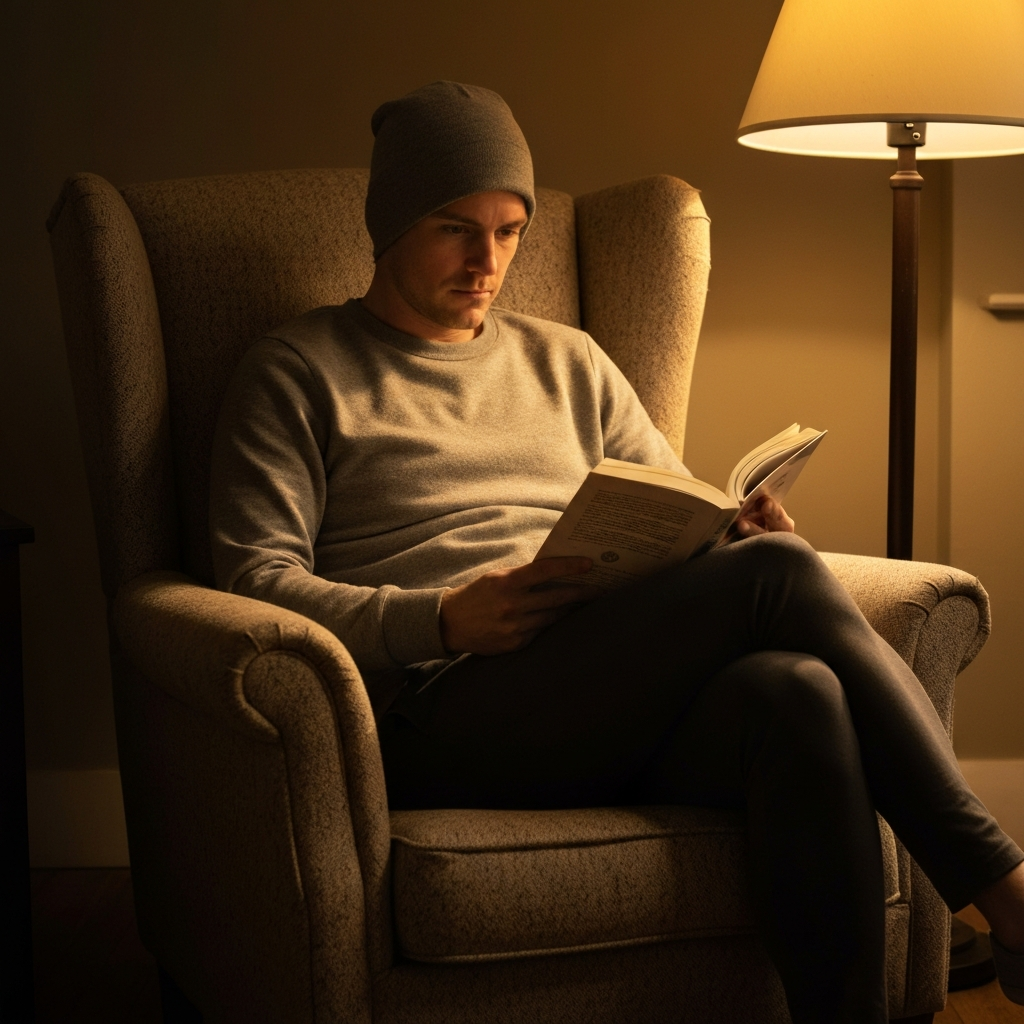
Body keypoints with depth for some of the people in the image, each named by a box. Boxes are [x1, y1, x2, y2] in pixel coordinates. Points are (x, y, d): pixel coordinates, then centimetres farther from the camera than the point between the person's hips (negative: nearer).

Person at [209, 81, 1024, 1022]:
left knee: (796, 692, -33)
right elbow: (258, 579, 0)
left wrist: (739, 532, -1)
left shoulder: (567, 362, 28)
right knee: (773, 572, -27)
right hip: (439, 718, -5)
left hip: (621, 713, 5)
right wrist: (443, 620, -17)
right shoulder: (298, 372, 12)